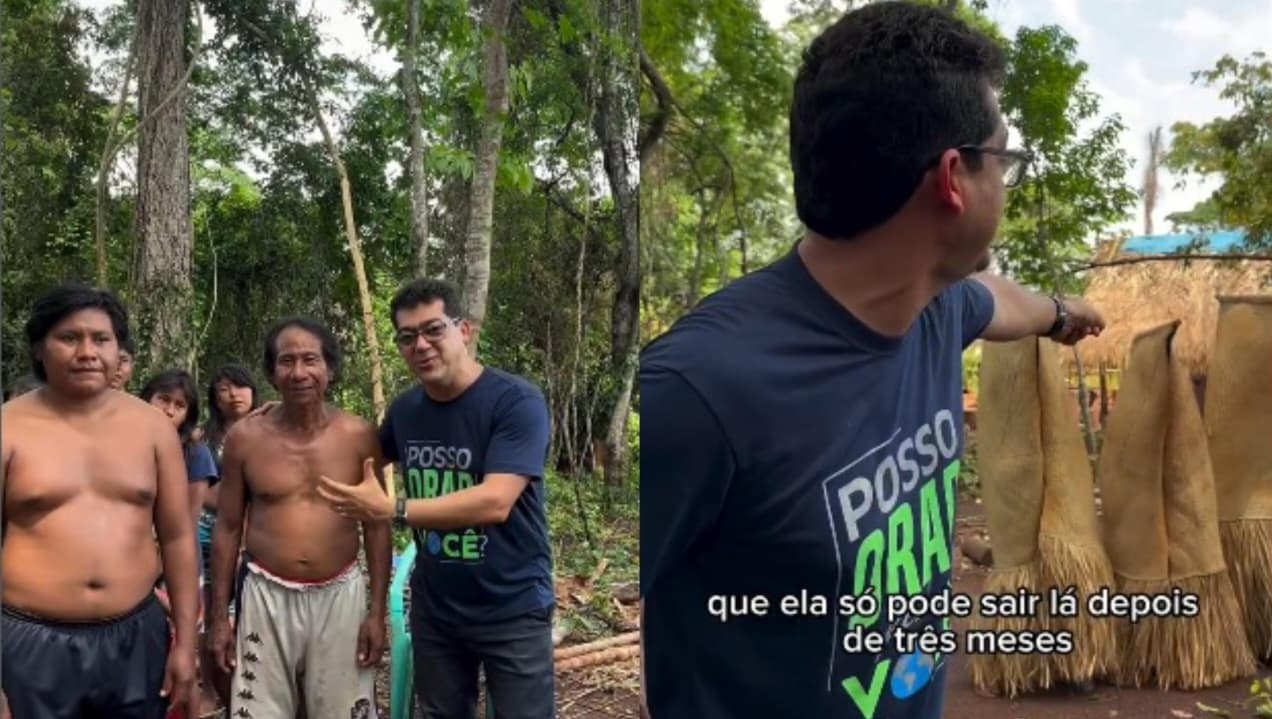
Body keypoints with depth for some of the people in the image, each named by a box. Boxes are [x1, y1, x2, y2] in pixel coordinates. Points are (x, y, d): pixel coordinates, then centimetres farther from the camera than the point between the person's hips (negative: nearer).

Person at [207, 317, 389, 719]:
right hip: (267, 597, 0)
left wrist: (378, 610, -2)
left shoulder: (359, 436, -4)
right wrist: (219, 616, 4)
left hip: (340, 597, 0)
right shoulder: (244, 438, -4)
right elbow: (227, 528, 4)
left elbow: (377, 525, 1)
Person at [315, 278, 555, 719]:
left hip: (511, 610, -5)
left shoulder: (516, 401, -18)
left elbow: (495, 502, -28)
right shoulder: (404, 409, 2)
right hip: (433, 608, 6)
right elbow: (368, 462, 22)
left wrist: (391, 510, -27)